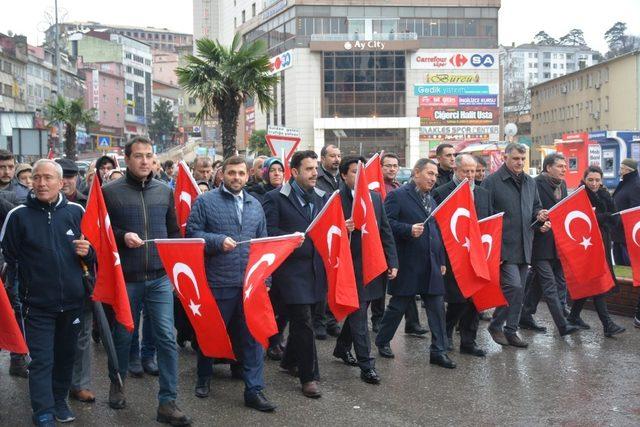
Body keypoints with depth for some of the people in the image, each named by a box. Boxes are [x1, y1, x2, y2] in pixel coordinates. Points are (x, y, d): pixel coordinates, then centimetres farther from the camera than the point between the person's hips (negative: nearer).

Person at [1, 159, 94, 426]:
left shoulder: (76, 211, 2)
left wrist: (87, 251, -9)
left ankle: (59, 400, 33)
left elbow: (93, 253, 14)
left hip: (72, 301, 3)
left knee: (66, 354, 16)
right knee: (41, 360, 0)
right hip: (37, 304, -3)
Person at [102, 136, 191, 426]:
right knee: (123, 335, 13)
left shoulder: (165, 192, 8)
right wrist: (123, 236, -17)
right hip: (125, 278, -2)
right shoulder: (110, 192, -3)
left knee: (167, 337, -4)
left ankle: (167, 403, 4)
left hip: (160, 278, 2)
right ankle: (116, 384, 39)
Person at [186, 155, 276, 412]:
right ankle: (204, 378, 34)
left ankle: (254, 390, 11)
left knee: (252, 336, 4)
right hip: (217, 282, -3)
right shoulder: (205, 202, -2)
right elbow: (192, 233, -7)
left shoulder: (255, 205, 13)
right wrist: (219, 241, -20)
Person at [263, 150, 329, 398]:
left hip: (316, 269, 6)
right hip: (292, 269, -6)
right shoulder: (275, 198, -5)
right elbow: (268, 232, -10)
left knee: (301, 320, 17)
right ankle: (309, 376, 5)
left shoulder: (323, 198, 12)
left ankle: (290, 361, 38)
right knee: (304, 323, -5)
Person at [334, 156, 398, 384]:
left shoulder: (375, 197, 9)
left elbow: (385, 231, 10)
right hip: (352, 265, -6)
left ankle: (342, 347, 39)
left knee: (358, 311, 19)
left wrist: (392, 262, 6)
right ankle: (366, 365, 6)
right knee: (359, 315, -1)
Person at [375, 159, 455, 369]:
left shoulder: (431, 199, 17)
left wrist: (441, 260, 17)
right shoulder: (398, 196, -6)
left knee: (437, 307, 4)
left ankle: (438, 351, 11)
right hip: (408, 263, -6)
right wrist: (409, 229, -24)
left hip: (431, 264, 7)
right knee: (398, 305, 6)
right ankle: (382, 341, 25)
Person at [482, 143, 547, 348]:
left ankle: (511, 331, 20)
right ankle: (496, 325, 4)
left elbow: (536, 207, 27)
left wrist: (539, 215, 1)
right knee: (513, 286, -14)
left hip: (524, 246, 7)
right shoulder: (492, 181, -7)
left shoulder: (530, 182, 15)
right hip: (503, 246, -7)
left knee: (518, 291, 10)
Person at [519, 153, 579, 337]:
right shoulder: (536, 184, -11)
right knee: (549, 285, -7)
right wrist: (539, 225, -28)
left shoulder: (562, 184, 15)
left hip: (557, 244, 8)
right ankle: (562, 324, -7)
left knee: (538, 282, 14)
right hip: (541, 243, -8)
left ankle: (526, 318, 24)